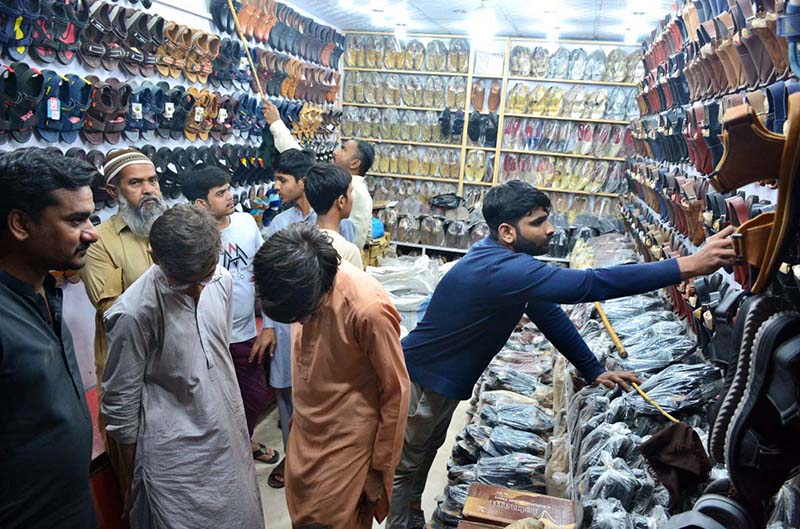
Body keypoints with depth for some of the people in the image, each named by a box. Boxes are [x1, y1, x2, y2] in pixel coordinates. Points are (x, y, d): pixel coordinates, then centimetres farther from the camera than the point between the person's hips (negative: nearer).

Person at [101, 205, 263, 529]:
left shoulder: (221, 280, -6)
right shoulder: (133, 313, -23)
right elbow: (120, 404, -11)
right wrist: (134, 477, -1)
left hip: (230, 434, 6)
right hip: (174, 454, -5)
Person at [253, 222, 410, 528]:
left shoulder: (368, 309, -30)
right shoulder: (302, 286, -12)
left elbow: (395, 391, -17)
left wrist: (380, 466, -7)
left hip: (347, 442, -6)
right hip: (306, 429, 6)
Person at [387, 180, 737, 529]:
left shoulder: (503, 256, -3)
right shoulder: (502, 269, -34)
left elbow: (547, 312, 3)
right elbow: (590, 285, -42)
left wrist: (593, 371, 3)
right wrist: (689, 266, -42)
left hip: (442, 379, 10)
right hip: (422, 379, -9)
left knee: (426, 452, 26)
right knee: (405, 466, 11)